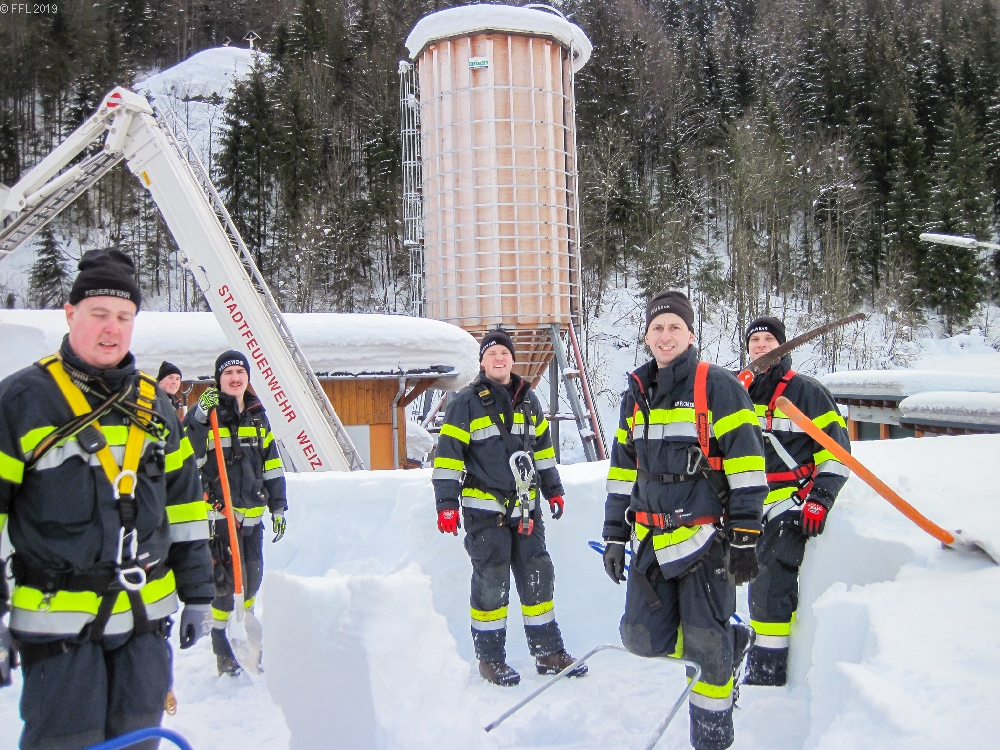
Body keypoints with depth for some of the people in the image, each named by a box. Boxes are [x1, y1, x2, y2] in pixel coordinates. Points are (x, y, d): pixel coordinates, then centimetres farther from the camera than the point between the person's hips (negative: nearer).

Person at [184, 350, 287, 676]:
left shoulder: (258, 416, 11)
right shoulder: (204, 413, -3)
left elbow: (272, 465, 15)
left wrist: (278, 507, 13)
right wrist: (199, 417, -28)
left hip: (253, 511, 5)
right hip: (219, 511, -5)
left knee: (253, 576, 12)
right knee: (228, 577, -7)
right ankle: (221, 647, 9)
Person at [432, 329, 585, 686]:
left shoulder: (528, 400, 12)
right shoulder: (466, 402, -5)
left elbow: (542, 447, 21)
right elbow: (448, 453, -8)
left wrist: (553, 489, 20)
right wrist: (447, 503, -13)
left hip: (525, 507, 5)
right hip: (484, 508, -5)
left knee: (538, 576, 9)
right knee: (491, 582, -1)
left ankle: (548, 652, 22)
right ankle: (490, 658, 15)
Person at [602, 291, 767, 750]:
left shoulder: (718, 386, -7)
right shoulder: (636, 394, 11)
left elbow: (746, 466, -9)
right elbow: (622, 470, 16)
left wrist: (745, 540, -12)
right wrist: (615, 537, 13)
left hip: (705, 537, -5)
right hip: (651, 541, 6)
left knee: (706, 647, -1)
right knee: (642, 638, 5)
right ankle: (730, 641, 31)